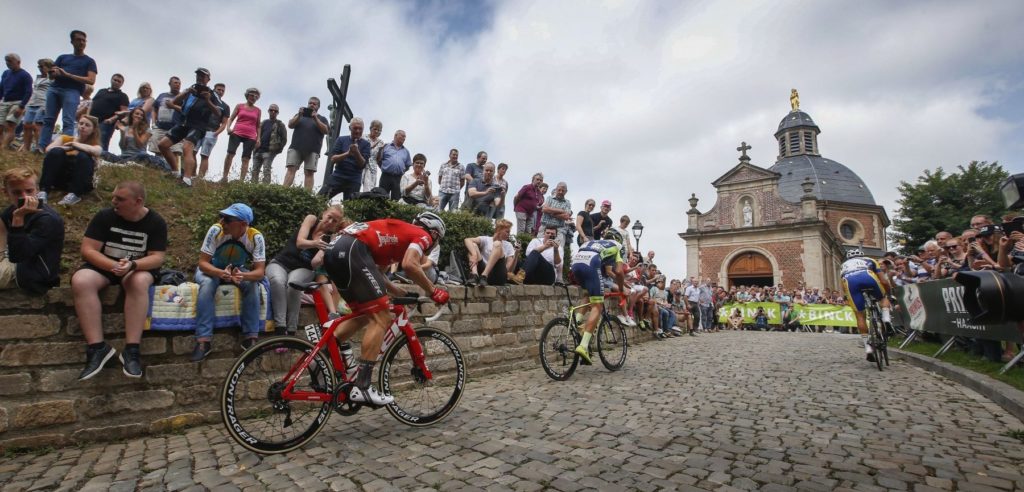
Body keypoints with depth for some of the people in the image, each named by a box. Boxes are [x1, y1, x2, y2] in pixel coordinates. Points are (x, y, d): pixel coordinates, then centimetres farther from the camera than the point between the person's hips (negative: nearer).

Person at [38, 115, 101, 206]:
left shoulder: (94, 144, 7)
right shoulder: (65, 138, 12)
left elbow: (96, 152, -21)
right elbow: (48, 149, -7)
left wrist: (74, 144, -11)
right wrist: (70, 148, -16)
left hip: (81, 184, -2)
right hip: (59, 179, 2)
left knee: (83, 156, -25)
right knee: (56, 152, -21)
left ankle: (75, 194, -32)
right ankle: (44, 191, -27)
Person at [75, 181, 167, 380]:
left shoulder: (156, 222, -8)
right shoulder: (104, 216, -5)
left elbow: (157, 258, -13)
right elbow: (88, 250, -9)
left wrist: (132, 265, -33)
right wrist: (113, 266, -27)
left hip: (139, 268, -2)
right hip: (103, 265, 2)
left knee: (139, 282, -37)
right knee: (80, 281, -31)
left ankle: (131, 350, -34)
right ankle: (98, 347, -29)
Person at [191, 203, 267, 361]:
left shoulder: (256, 237, -25)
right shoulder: (216, 230, -26)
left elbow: (260, 271, -27)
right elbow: (203, 263, -24)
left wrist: (243, 276, -50)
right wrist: (221, 273, -45)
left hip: (238, 271, 1)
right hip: (212, 270, 0)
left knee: (253, 285, -30)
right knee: (207, 284, -34)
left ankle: (250, 337, -21)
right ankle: (203, 340, -29)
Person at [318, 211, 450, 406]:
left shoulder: (400, 232, 33)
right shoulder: (422, 235, 9)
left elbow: (374, 272, 28)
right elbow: (409, 265, -13)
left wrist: (401, 294, 29)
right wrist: (434, 291, -1)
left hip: (334, 250, 10)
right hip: (351, 250, -10)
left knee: (364, 315, 20)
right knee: (380, 318, -6)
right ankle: (362, 388, -7)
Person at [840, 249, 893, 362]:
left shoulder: (843, 265, 41)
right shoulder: (869, 260, 39)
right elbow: (884, 281, 33)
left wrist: (851, 298, 44)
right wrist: (888, 294, 48)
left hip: (850, 281, 0)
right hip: (868, 277, 0)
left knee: (859, 315, 11)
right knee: (883, 297, 32)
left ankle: (867, 346, 4)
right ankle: (886, 318, 6)